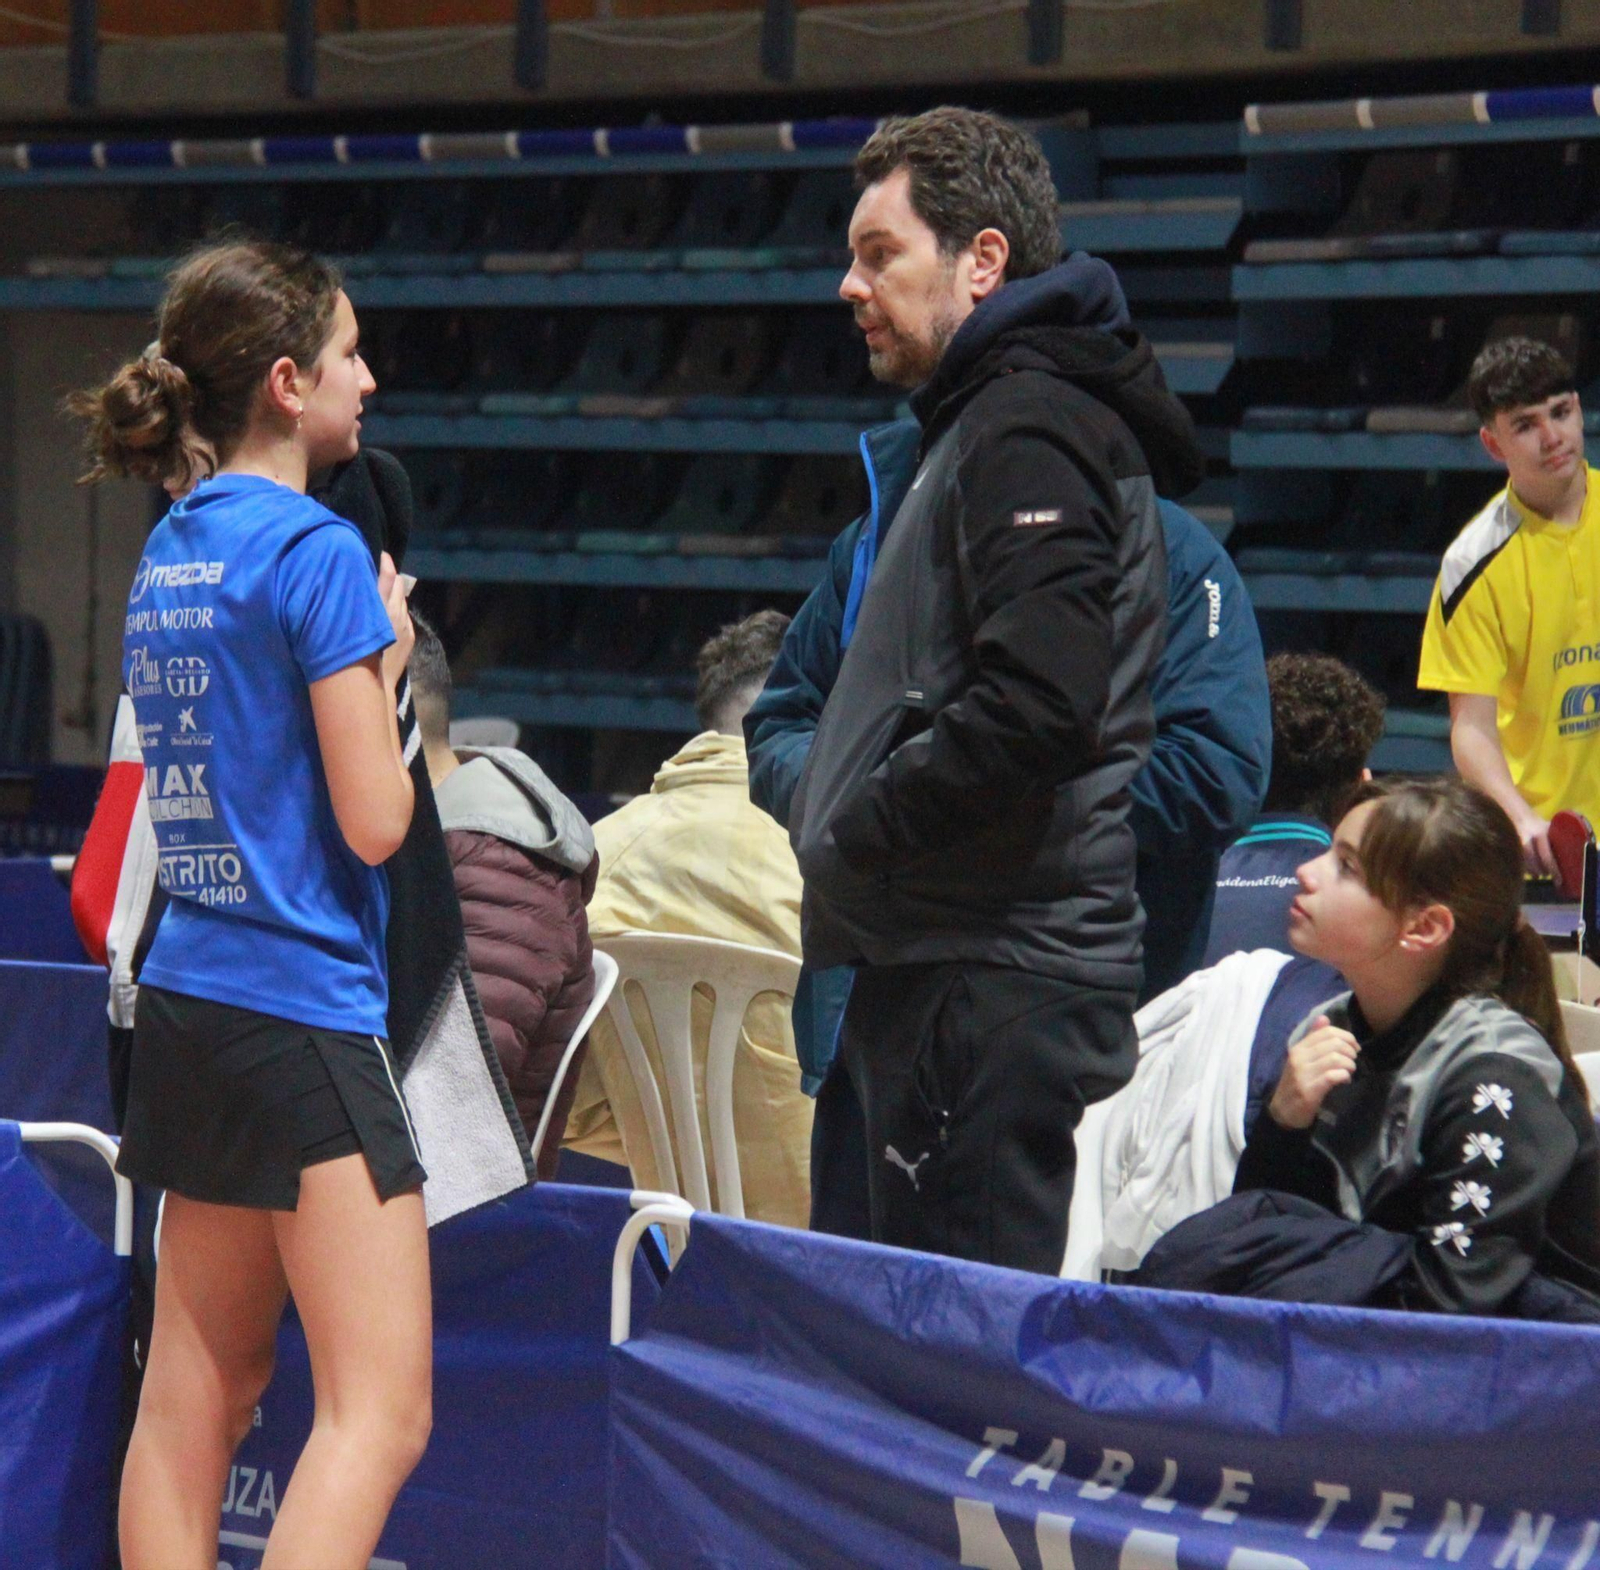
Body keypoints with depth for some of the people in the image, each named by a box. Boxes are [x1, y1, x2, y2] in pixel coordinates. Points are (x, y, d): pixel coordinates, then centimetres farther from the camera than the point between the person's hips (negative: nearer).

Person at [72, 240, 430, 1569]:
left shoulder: (169, 551, 13)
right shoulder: (317, 551, -12)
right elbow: (374, 820, -13)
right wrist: (388, 661, 1)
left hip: (186, 999, 9)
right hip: (306, 1011, -9)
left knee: (196, 1398, 10)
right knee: (380, 1410, -9)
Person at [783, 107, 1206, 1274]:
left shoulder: (1026, 432, -12)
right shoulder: (982, 423, 22)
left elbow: (1035, 710, -24)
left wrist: (855, 830, -14)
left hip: (997, 985, -11)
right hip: (948, 967, 11)